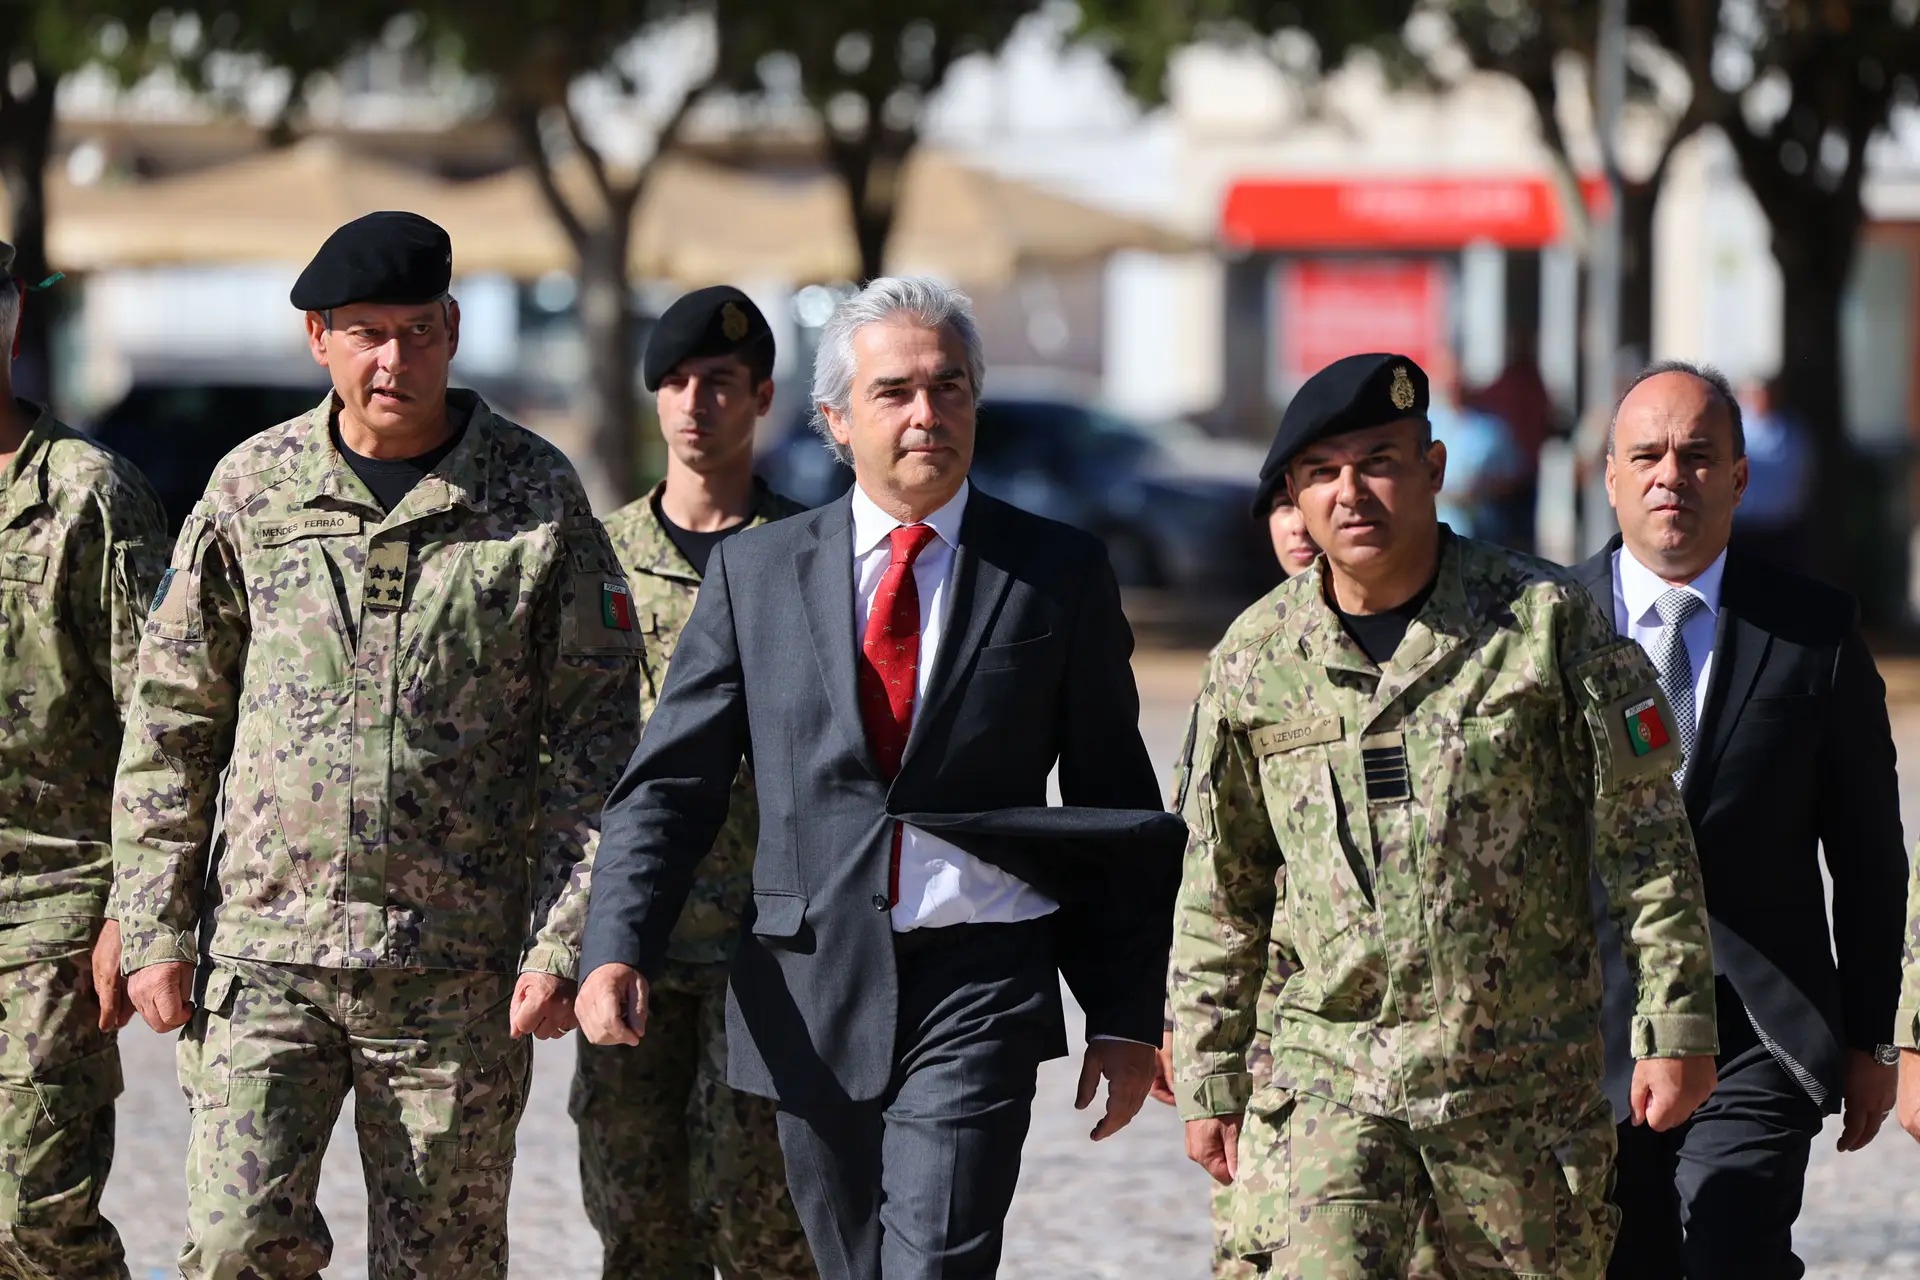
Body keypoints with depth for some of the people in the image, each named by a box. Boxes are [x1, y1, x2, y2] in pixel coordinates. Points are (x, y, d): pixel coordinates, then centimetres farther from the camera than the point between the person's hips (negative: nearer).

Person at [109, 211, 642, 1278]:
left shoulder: (537, 499, 1)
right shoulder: (253, 490, 5)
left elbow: (595, 739, 2)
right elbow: (171, 725, 10)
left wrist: (560, 947, -6)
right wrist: (156, 931, 4)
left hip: (459, 976, -1)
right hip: (264, 949, 1)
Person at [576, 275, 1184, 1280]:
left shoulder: (1061, 576, 4)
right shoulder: (754, 573, 8)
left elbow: (1115, 813, 7)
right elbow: (670, 783, 5)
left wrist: (1127, 1017, 5)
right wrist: (618, 950, -11)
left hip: (979, 989, -2)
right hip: (810, 1001, 3)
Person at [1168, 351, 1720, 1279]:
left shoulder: (1543, 618, -3)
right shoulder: (1255, 657, 4)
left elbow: (1645, 838, 0)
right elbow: (1220, 895, 12)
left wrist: (1678, 1028, -4)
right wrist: (1208, 1080, 10)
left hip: (1529, 1084, -1)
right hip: (1328, 1081, 1)